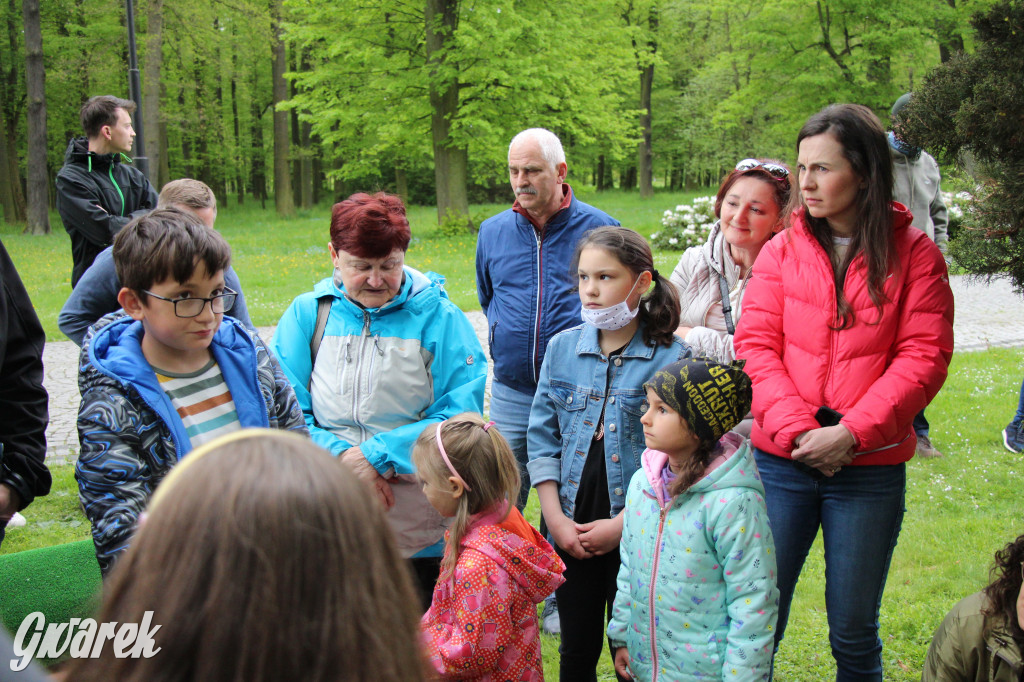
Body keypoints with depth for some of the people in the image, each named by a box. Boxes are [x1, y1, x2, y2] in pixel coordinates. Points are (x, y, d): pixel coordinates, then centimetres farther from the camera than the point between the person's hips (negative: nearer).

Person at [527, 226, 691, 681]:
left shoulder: (671, 358, -9)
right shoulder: (562, 348, 4)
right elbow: (542, 438, 5)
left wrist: (622, 524, -13)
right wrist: (556, 518, -3)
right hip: (571, 530, 3)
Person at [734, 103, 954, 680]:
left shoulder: (915, 253, -1)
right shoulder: (782, 251, 4)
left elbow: (923, 358, -6)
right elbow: (755, 348, -1)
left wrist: (851, 432, -16)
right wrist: (797, 429, -15)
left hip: (870, 469, -1)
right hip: (781, 461, 1)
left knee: (854, 633, 9)